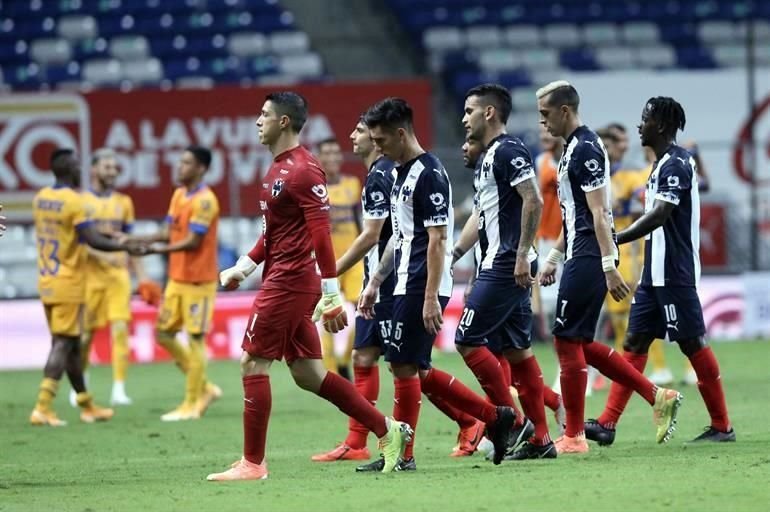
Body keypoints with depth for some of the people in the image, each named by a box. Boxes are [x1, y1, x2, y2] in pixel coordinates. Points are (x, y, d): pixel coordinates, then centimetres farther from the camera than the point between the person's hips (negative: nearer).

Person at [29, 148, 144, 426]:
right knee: (62, 344, -6)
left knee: (71, 343, 14)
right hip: (68, 283, -8)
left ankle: (87, 406, 23)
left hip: (46, 281, 8)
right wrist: (126, 247, -9)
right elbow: (93, 240, -21)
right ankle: (43, 408, -14)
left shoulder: (40, 198, 8)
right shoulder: (74, 201, -16)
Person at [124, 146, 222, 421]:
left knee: (195, 338, -3)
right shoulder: (179, 195, 11)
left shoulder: (204, 201, -16)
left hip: (198, 281, -9)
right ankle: (203, 388, 21)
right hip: (177, 279, 9)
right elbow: (168, 233, 12)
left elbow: (193, 241, -20)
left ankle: (192, 404, 5)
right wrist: (133, 240, 2)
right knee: (164, 333, 11)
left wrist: (161, 249, -25)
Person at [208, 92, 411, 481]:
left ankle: (252, 463, 0)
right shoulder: (279, 168, 17)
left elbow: (320, 233, -19)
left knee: (252, 364, -5)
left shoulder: (302, 170, -15)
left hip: (289, 283, -10)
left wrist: (331, 292, -22)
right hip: (282, 279, 10)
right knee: (307, 373, 10)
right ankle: (387, 430, 13)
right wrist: (244, 266, 18)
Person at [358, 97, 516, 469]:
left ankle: (402, 454, 2)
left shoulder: (429, 174, -14)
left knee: (404, 366, -5)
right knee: (417, 373, 10)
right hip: (407, 285, 10)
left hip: (422, 288, -10)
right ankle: (494, 417, 16)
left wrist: (430, 297, -22)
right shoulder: (401, 173, 16)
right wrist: (375, 282, 22)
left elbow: (437, 239, -18)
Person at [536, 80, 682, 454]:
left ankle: (573, 437, 0)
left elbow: (599, 212, -20)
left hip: (589, 261, -10)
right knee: (579, 343, 11)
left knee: (567, 340, -5)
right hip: (581, 258, 10)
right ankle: (657, 397, 12)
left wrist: (609, 266, -24)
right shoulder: (573, 149, 18)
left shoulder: (585, 149, -14)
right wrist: (553, 258, 26)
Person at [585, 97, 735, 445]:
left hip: (674, 274, -10)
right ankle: (607, 424, 2)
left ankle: (722, 426, 4)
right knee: (635, 342, 5)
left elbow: (660, 216, -25)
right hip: (655, 274, 10)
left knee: (692, 343, -4)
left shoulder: (675, 164, -15)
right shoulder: (665, 163, 15)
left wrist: (616, 240, -26)